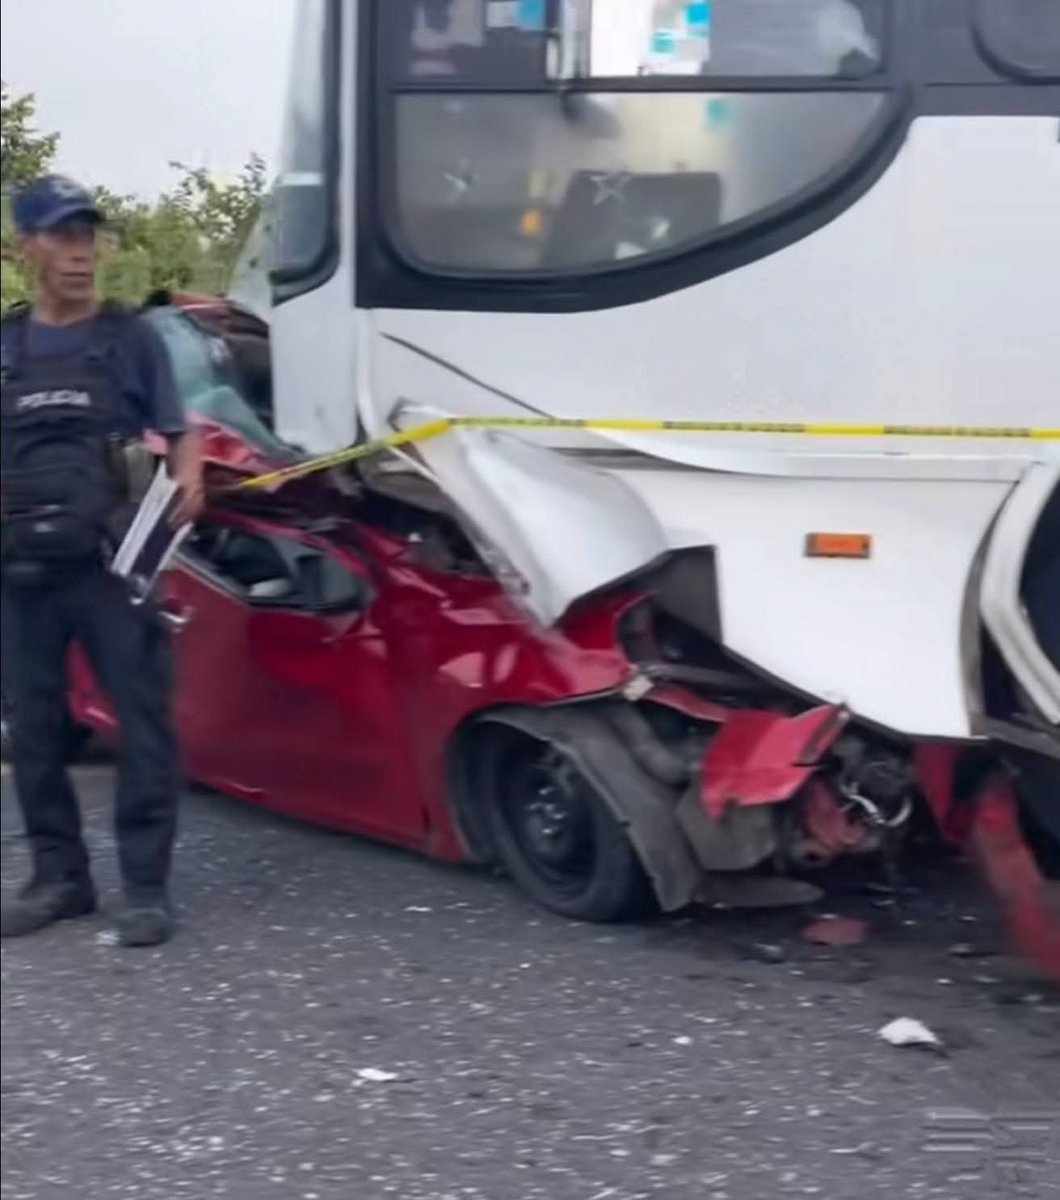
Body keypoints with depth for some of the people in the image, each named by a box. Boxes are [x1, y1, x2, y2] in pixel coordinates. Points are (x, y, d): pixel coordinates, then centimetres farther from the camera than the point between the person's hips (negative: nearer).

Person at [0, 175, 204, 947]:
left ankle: (146, 887, -3)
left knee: (142, 719, -7)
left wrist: (188, 481, -14)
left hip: (114, 563, -3)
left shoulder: (131, 338, 6)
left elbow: (178, 435, 8)